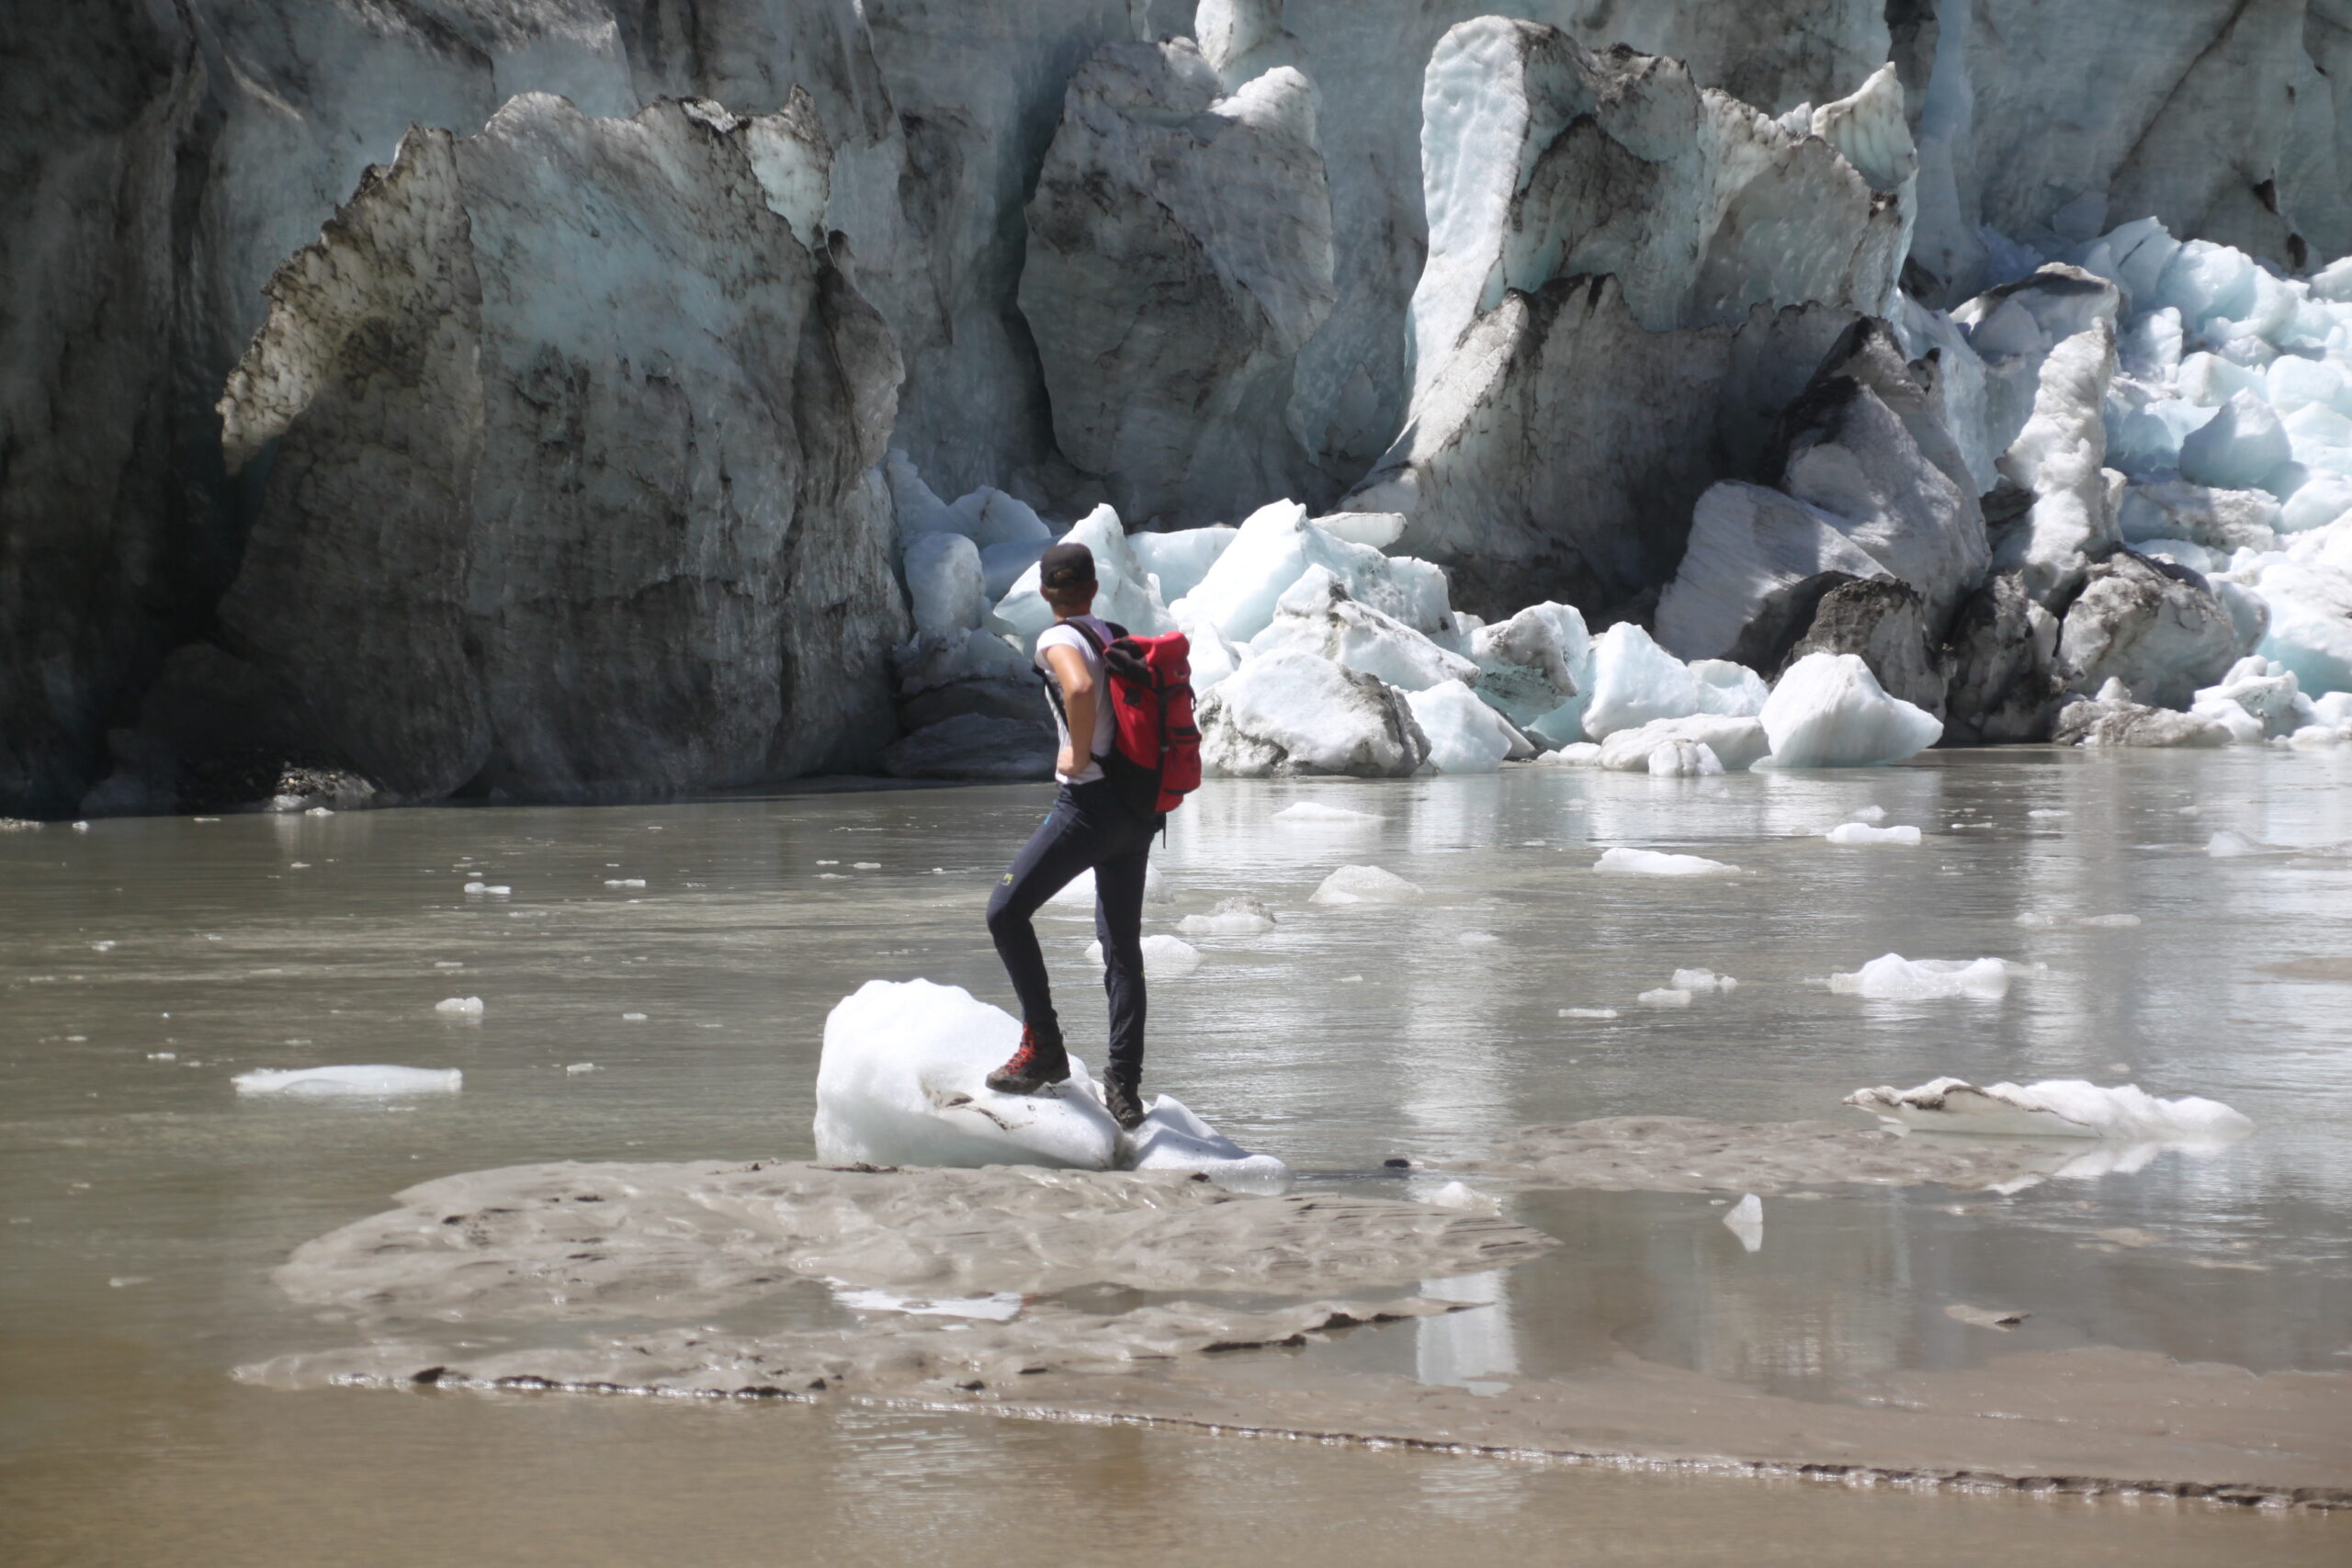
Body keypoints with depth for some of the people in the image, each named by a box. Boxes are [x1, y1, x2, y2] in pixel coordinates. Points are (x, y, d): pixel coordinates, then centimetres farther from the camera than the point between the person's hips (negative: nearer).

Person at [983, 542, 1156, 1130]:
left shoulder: (1059, 639, -7)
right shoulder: (1121, 640, 16)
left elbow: (1080, 689, -29)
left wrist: (1077, 756, -15)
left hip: (1089, 802, -8)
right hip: (1139, 809, 8)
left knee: (1007, 910, 1)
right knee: (1122, 946, 10)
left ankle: (1044, 1048, -4)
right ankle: (1124, 1085, 8)